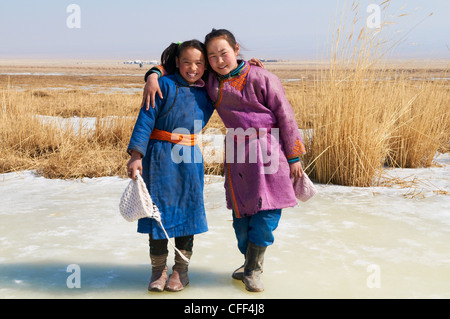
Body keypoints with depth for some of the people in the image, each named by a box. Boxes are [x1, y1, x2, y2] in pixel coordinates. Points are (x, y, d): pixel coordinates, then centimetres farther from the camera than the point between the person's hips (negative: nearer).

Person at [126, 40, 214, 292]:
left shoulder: (207, 93, 4)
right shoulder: (165, 85, -7)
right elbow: (146, 119, -11)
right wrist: (136, 155, -20)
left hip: (190, 160, 3)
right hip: (159, 156, -3)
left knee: (186, 210, 6)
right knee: (158, 209, 4)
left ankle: (181, 269, 22)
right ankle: (159, 269, 19)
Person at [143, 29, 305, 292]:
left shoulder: (261, 78, -9)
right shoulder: (210, 80, 5)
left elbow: (285, 116, -5)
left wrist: (294, 156, -4)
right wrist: (154, 75, -5)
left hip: (269, 151, -4)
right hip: (236, 152, 4)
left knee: (268, 211, -5)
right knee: (241, 212, 10)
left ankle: (253, 270, 10)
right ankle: (250, 264, 30)